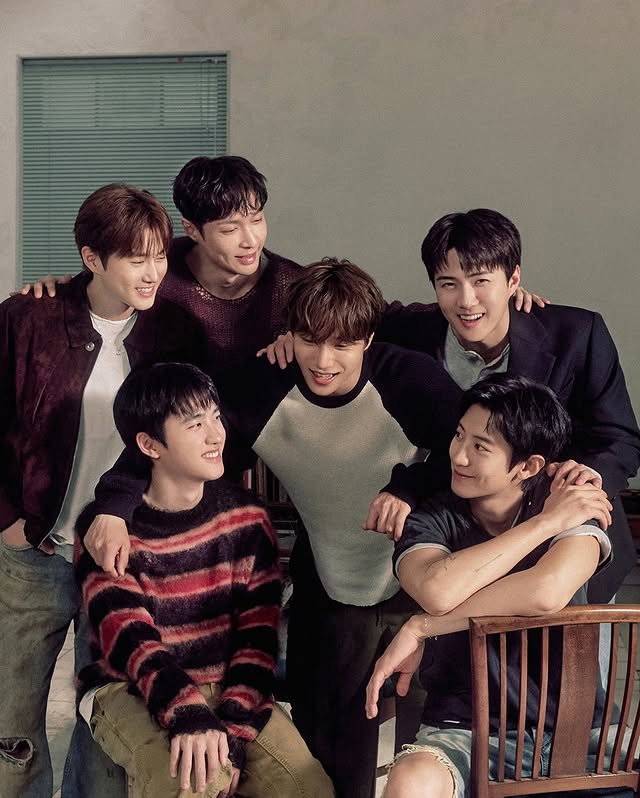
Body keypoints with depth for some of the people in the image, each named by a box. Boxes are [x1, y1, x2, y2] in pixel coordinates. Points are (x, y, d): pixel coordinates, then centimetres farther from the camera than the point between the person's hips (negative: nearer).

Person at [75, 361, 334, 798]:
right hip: (131, 691, -3)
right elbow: (128, 638, -21)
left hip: (229, 689, 3)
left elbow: (257, 635, -4)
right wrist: (187, 715, -39)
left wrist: (232, 732, -19)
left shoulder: (246, 517, 1)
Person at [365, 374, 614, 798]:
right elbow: (437, 591, -23)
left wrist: (421, 628, -19)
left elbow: (547, 592, -25)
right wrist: (546, 523, -15)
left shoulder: (572, 505, -4)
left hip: (569, 729, 1)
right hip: (463, 730, 0)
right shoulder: (431, 521, 1)